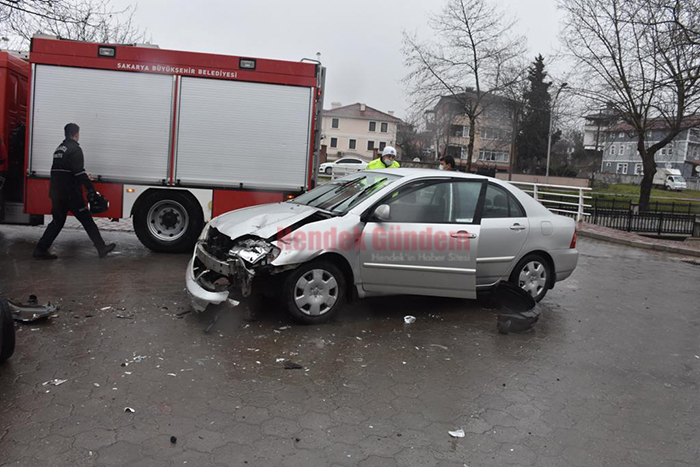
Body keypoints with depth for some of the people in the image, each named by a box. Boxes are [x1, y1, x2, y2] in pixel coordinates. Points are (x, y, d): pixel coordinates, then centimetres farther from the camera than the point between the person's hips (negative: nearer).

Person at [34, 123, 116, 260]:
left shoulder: (59, 149, 18)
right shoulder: (74, 149, -11)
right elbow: (79, 172, -19)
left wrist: (84, 177, 27)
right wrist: (91, 188, -18)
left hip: (56, 192, 8)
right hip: (70, 194, -8)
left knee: (57, 221, 15)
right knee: (87, 220, -2)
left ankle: (41, 250, 13)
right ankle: (101, 248, 2)